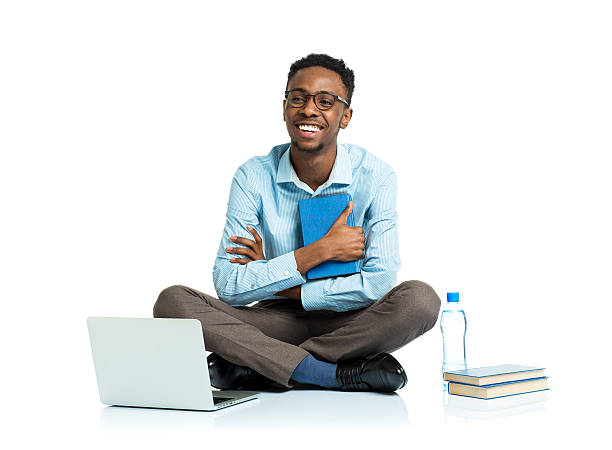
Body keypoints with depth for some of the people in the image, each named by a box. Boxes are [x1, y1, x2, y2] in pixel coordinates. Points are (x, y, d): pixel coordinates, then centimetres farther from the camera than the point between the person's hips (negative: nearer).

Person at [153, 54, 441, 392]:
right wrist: (320, 250, -20)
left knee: (419, 299, -32)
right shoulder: (253, 177, -6)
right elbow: (228, 286, -14)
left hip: (349, 325, 0)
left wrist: (276, 284, -14)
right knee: (173, 301, -22)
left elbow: (380, 282, -19)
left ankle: (248, 368, -26)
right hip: (276, 321, 1)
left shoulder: (375, 177, -9)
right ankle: (334, 374, -30)